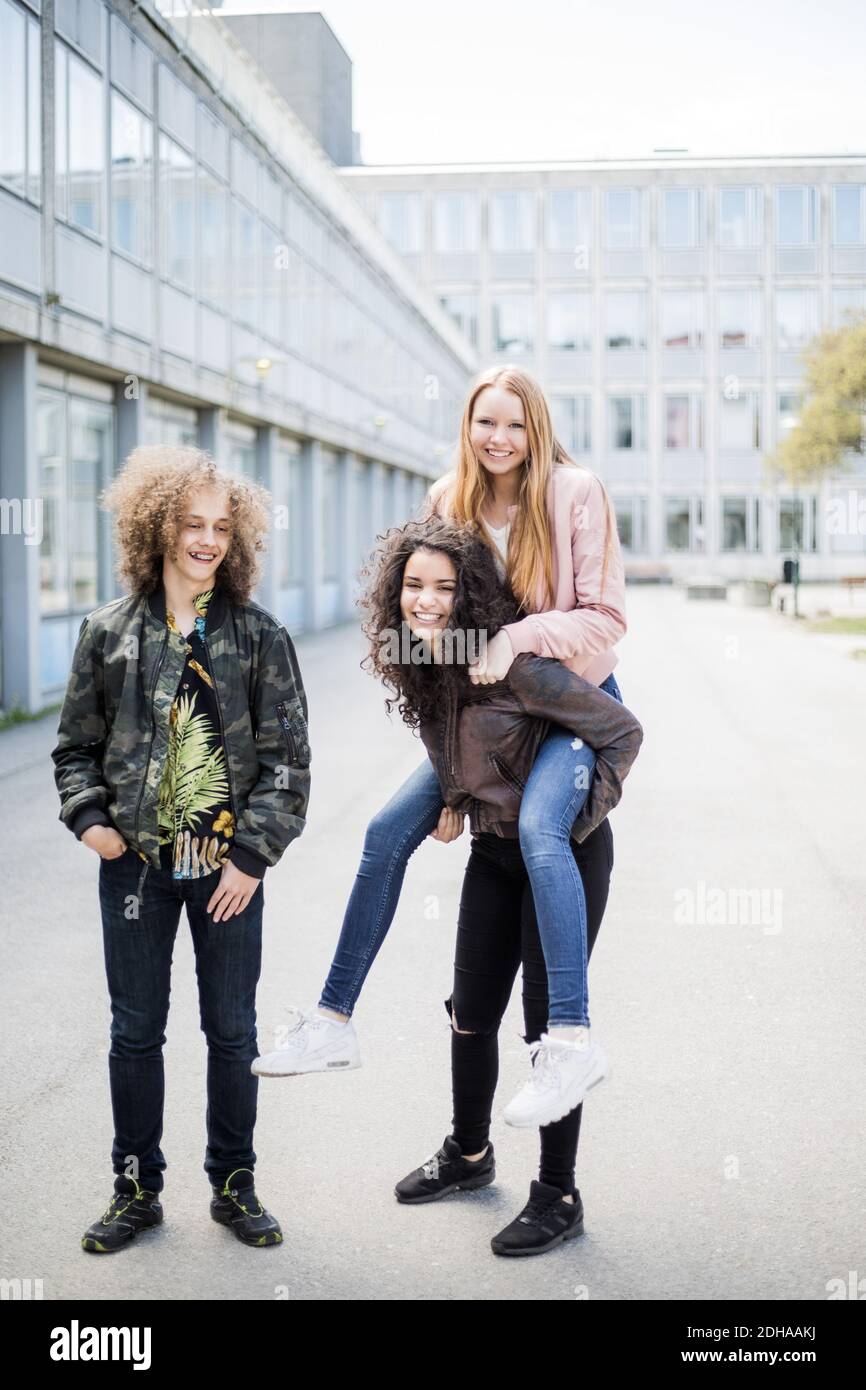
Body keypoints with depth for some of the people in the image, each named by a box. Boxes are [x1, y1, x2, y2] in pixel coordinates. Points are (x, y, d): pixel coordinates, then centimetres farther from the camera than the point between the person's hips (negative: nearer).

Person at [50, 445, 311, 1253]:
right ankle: (137, 1189, 26)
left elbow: (287, 757, -3)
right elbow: (76, 744, 9)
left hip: (228, 863, -1)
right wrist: (87, 816, -7)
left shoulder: (260, 636, -2)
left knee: (231, 1032, 9)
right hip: (135, 861, 1)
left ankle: (233, 1185, 25)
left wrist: (254, 853, -9)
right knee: (135, 1032, 10)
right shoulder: (109, 633, 2)